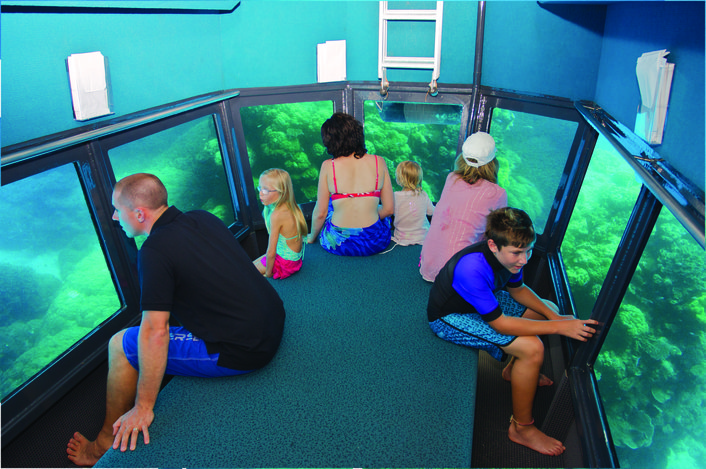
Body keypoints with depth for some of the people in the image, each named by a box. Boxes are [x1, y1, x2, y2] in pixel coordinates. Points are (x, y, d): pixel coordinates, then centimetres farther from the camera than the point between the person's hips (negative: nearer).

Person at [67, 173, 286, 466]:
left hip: (243, 353, -8)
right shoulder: (203, 218, 7)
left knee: (120, 345, 5)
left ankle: (108, 444, 25)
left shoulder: (155, 250, -17)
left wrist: (143, 408, -9)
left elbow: (155, 333, -19)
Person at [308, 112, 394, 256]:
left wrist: (312, 237, 17)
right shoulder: (379, 162, -4)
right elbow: (389, 209, 0)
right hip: (376, 243, 1)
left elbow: (320, 213, -3)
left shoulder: (328, 166, -8)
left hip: (338, 245, -1)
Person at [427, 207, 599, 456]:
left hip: (484, 300, 8)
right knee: (532, 348, -21)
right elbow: (499, 323, -31)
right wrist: (559, 327, -29)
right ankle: (521, 428, -2)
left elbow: (517, 289, 6)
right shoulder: (472, 269, -39)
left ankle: (514, 370, 29)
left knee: (550, 309, 12)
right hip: (450, 317, -8)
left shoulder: (508, 253, -14)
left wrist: (554, 316, -8)